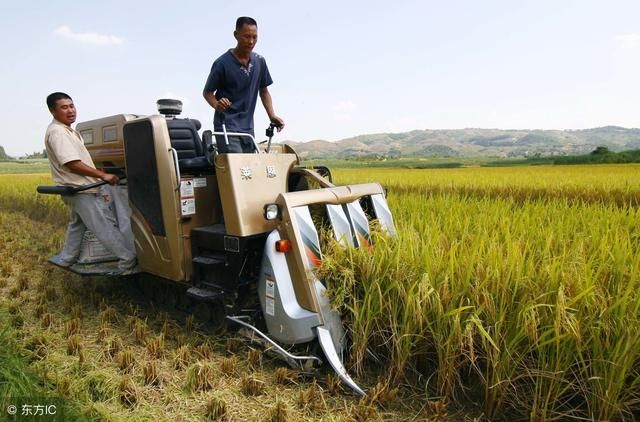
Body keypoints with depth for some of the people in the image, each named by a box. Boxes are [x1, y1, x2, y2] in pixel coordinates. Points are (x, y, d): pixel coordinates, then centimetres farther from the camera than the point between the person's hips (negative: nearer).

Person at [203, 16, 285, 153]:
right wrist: (217, 105, -22)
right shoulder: (223, 63, -8)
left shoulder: (259, 61, 6)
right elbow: (207, 92, 0)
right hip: (227, 127, -6)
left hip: (248, 127, 6)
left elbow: (263, 91, 15)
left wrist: (272, 116, 2)